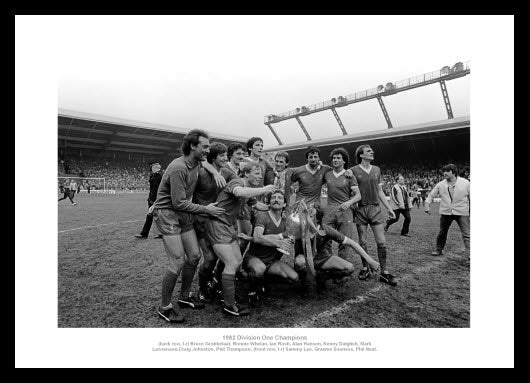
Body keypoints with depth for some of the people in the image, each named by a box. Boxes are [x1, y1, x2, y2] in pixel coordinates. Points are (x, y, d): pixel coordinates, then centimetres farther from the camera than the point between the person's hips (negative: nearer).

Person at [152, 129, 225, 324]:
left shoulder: (196, 163, 2)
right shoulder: (178, 169, -25)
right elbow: (179, 203, -25)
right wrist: (205, 209, -17)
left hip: (184, 214, 9)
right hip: (167, 214, -9)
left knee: (194, 256, 9)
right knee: (177, 262, -10)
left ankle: (185, 296, 29)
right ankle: (164, 307, 10)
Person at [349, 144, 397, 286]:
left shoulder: (377, 170, 11)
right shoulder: (353, 171, -3)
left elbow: (380, 191, 14)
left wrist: (389, 208, 11)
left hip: (375, 208, 3)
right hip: (360, 209, -3)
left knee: (381, 242, 0)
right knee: (362, 242, 6)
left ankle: (384, 273, 10)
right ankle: (366, 269, 22)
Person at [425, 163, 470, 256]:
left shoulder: (465, 183, -2)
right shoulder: (441, 184, 1)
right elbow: (431, 194, 9)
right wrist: (427, 204, -3)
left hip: (462, 213, -2)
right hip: (445, 212, 2)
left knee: (466, 234, -5)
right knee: (442, 232, 14)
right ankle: (439, 250, 28)